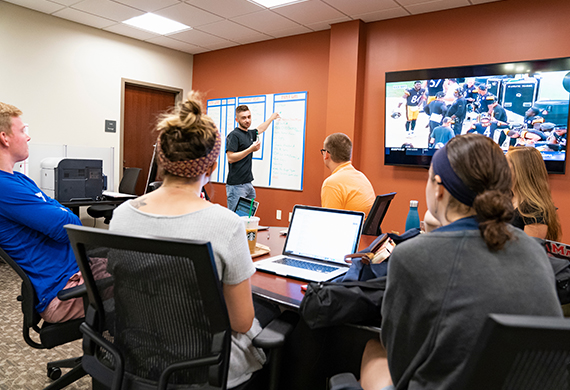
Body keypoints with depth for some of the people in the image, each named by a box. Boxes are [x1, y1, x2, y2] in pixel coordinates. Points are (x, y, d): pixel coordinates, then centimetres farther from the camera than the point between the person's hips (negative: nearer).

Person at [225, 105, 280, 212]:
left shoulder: (250, 133, 15)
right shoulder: (234, 135, -9)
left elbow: (260, 129, 38)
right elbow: (230, 158, -18)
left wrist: (271, 118, 50)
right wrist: (251, 149, -18)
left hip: (248, 183, 8)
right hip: (236, 185, -8)